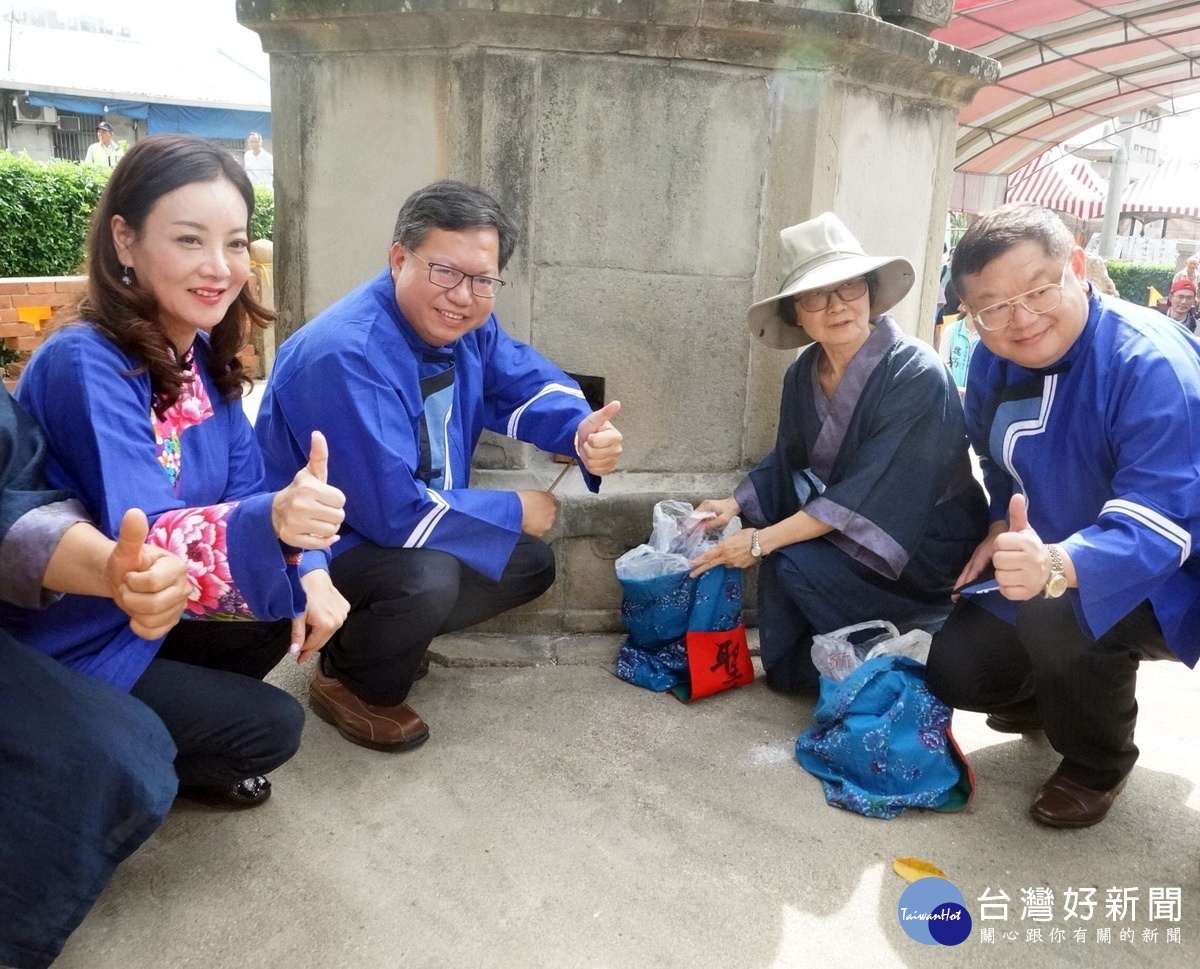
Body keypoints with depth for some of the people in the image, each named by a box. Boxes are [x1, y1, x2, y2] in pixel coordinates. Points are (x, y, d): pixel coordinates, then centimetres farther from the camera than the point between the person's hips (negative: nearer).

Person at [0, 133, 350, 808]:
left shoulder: (202, 354, -2)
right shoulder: (87, 366, -26)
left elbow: (248, 489, -2)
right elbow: (143, 544, -33)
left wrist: (309, 570, -21)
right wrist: (272, 523, -53)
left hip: (147, 619, 7)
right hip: (64, 651, -7)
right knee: (271, 728, -11)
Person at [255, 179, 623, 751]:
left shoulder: (466, 326, -6)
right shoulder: (346, 355, -32)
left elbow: (530, 385, 5)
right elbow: (393, 511, -33)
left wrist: (582, 431, -20)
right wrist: (515, 513, -20)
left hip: (402, 532, 9)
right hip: (314, 551, -8)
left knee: (531, 564, 6)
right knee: (425, 577, -35)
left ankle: (380, 634, 16)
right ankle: (347, 682, -3)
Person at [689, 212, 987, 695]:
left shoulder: (916, 375, -25)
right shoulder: (803, 374, -4)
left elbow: (868, 498, -28)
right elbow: (786, 463, 7)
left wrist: (763, 541, -27)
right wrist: (734, 505, -11)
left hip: (929, 545, -6)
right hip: (844, 529, 6)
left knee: (793, 563, -24)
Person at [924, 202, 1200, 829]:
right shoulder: (992, 361, -5)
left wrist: (1059, 567, -55)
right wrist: (1004, 531, -5)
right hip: (1045, 566, 7)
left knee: (1058, 611, -37)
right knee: (954, 673, -4)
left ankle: (1098, 765, -5)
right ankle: (1065, 691, 30)